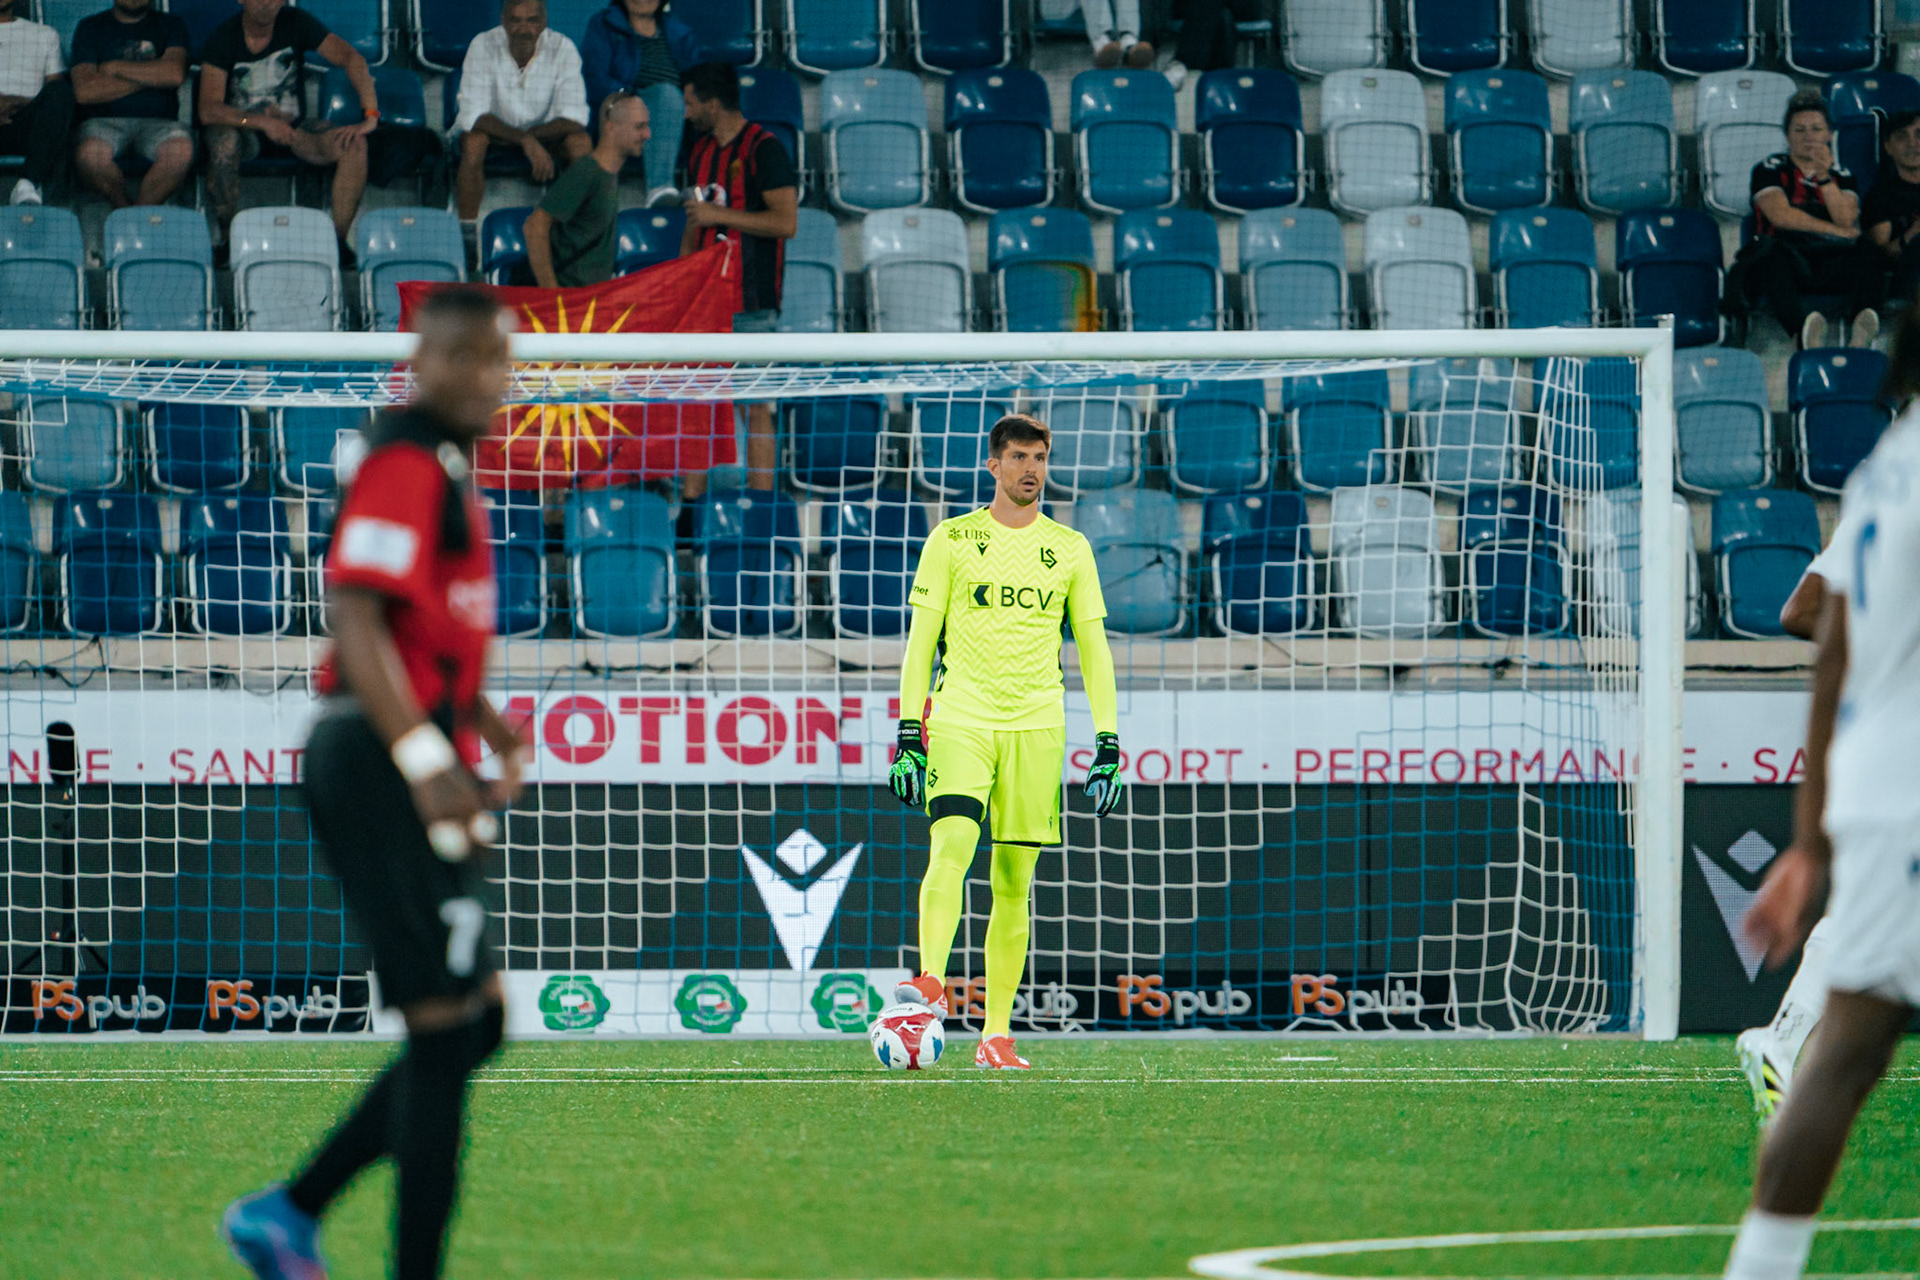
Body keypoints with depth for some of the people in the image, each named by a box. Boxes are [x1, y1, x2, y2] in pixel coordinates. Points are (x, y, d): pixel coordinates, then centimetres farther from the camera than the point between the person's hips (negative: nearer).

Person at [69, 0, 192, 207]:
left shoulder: (170, 25, 15)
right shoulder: (90, 27, 12)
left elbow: (175, 74, -6)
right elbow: (84, 91, -3)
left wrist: (115, 67, -2)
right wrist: (150, 76, -1)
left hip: (158, 121, 1)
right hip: (105, 119, -1)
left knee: (181, 151, -35)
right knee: (90, 155, -37)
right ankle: (122, 205, -7)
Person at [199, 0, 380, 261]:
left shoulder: (296, 23, -8)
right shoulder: (223, 38, -14)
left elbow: (352, 58, -14)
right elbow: (208, 111, -23)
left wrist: (370, 115, -28)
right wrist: (261, 121, -37)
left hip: (293, 129, 2)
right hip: (243, 129, -2)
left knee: (354, 144, -25)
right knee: (224, 141, -38)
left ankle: (339, 239, -21)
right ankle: (227, 237, -26)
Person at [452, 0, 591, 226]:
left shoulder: (562, 48, -17)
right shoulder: (484, 46, -21)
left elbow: (574, 119, -19)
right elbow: (474, 116, -28)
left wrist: (532, 137, -33)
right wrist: (526, 141, -40)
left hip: (542, 130, 2)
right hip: (494, 129, -2)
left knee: (581, 142, -27)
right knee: (474, 141, -35)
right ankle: (466, 232, -28)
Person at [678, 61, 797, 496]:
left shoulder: (764, 150, -9)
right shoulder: (701, 150, 16)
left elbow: (787, 222, -16)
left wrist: (720, 215, -15)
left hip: (751, 302, -7)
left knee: (755, 408, -5)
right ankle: (690, 500, 7)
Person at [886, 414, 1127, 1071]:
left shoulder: (1069, 548, 11)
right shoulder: (952, 540, 5)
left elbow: (1093, 647, 12)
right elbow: (920, 639, 5)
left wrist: (1108, 742, 4)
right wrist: (909, 735, -4)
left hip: (1037, 727, 2)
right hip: (960, 718, -2)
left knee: (1014, 882, 2)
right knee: (951, 847, -24)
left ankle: (997, 1035, 4)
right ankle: (932, 982, -36)